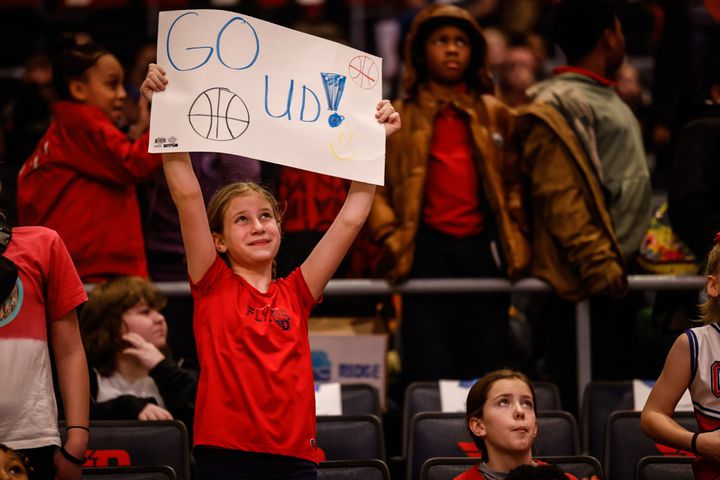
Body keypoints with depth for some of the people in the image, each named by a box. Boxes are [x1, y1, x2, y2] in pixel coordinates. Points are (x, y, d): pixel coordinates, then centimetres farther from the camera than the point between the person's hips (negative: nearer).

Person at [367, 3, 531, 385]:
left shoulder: (495, 115, 15)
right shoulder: (398, 119, 8)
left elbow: (514, 182, 15)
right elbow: (372, 186, 2)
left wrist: (516, 236, 2)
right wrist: (390, 236, -10)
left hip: (484, 252, 2)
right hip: (427, 251, -2)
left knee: (488, 367, 3)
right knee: (429, 374, -5)